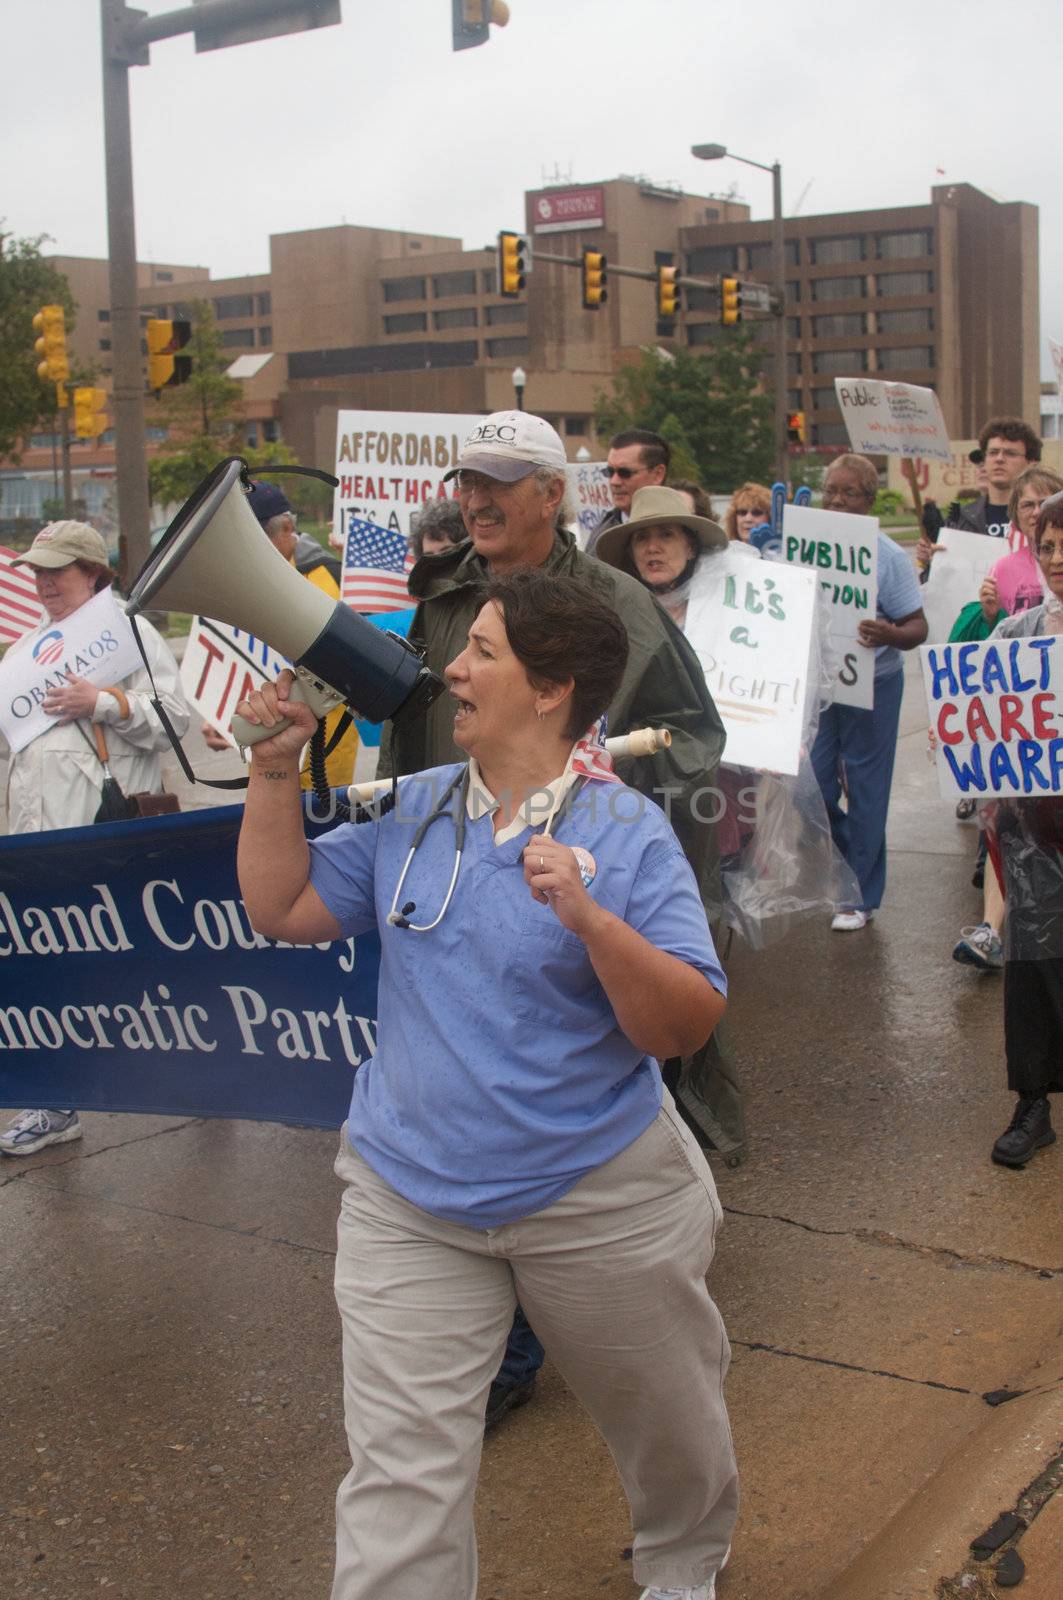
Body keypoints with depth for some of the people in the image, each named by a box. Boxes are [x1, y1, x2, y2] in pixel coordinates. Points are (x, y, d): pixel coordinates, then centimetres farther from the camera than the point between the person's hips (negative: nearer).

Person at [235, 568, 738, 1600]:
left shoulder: (628, 835, -13)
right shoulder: (412, 811, 1)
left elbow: (686, 1029, -18)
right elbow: (280, 906, 7)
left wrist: (589, 918, -32)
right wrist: (274, 773, -2)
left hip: (601, 1201, -2)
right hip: (410, 1201, 2)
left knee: (664, 1421, 21)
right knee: (398, 1478, 0)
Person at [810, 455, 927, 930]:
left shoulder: (888, 556, -8)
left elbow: (918, 627, -8)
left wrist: (890, 635, -30)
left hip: (871, 683, -3)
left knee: (865, 789, 4)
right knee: (811, 785, 5)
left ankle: (861, 895, 17)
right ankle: (851, 856, 31)